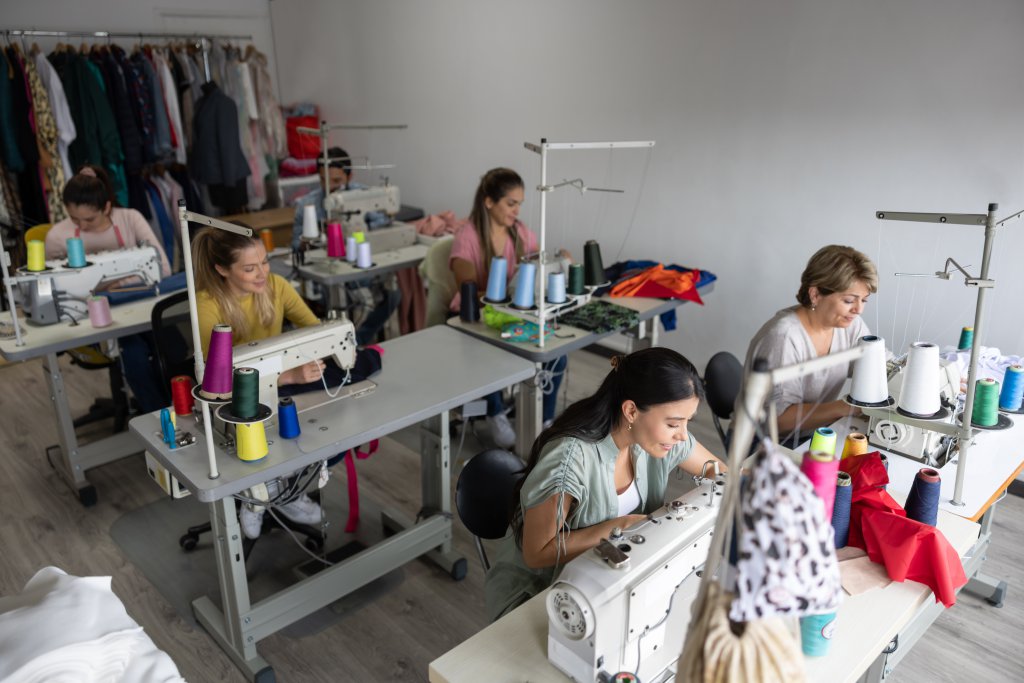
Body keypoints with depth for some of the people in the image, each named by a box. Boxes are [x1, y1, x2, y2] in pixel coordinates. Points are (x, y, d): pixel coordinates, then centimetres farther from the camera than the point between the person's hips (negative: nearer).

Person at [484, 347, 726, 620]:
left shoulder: (661, 433, -11)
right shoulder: (572, 456, -31)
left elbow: (722, 473, 4)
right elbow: (537, 554, -24)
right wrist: (620, 525, -30)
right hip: (534, 594, -6)